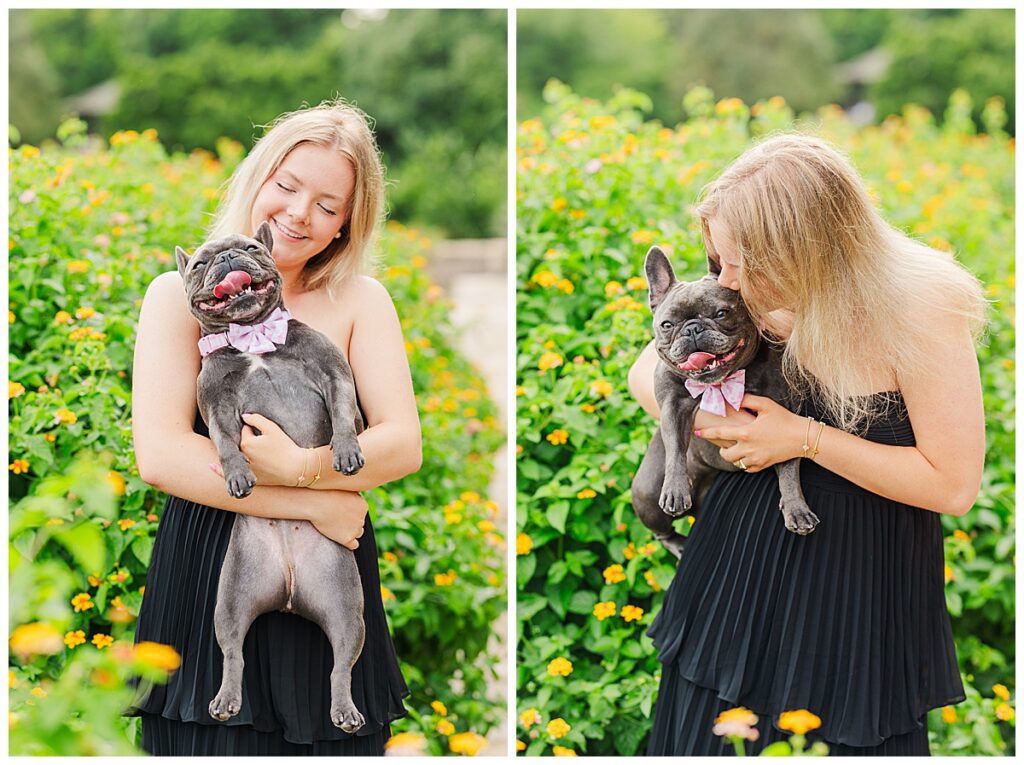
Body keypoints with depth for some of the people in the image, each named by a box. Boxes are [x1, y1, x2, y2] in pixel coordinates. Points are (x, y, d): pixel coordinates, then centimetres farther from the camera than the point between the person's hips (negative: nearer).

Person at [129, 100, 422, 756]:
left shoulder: (360, 301, 7)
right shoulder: (182, 294, 2)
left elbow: (403, 446, -3)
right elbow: (161, 456, -10)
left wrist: (297, 466, -20)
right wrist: (313, 504, -12)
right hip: (206, 580, -1)